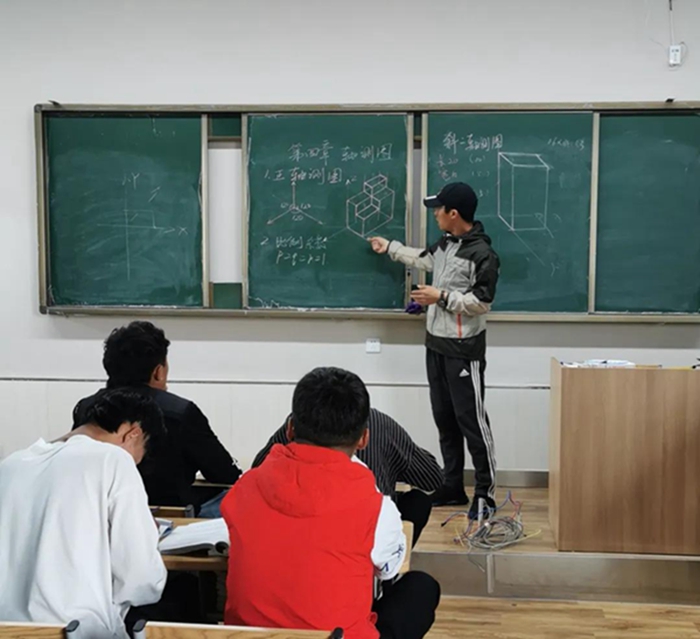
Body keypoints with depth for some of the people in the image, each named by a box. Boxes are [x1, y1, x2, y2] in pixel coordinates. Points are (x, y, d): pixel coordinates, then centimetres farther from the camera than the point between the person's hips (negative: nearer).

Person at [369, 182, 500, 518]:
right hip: (436, 345, 9)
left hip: (464, 350, -9)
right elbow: (424, 259, 31)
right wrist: (389, 247, 39)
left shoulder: (482, 254, -18)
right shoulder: (445, 244, 9)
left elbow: (482, 302, -20)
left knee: (471, 420, -5)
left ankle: (486, 493, 4)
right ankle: (452, 487, 23)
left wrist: (441, 297, -20)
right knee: (444, 418, 13)